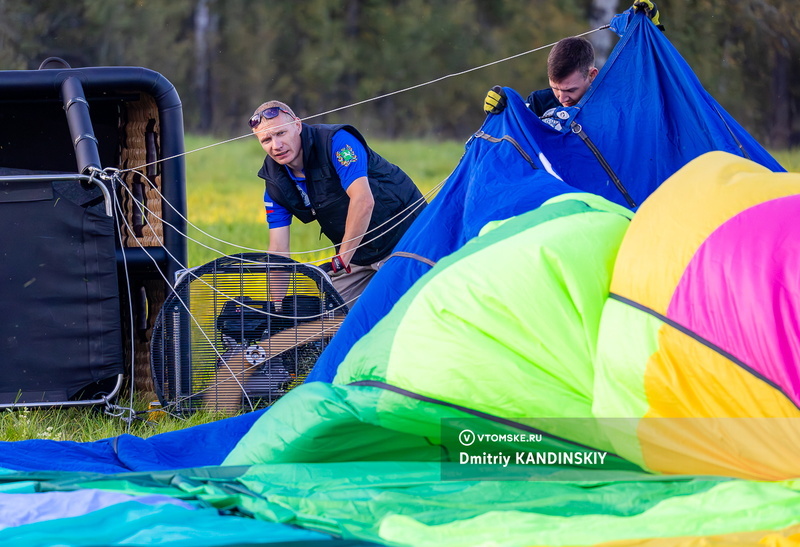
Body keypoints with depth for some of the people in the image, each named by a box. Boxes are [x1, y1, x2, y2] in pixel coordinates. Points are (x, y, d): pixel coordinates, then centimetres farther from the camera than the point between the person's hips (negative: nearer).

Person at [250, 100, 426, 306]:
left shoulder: (336, 141, -23)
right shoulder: (274, 181, -2)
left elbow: (363, 201, -33)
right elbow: (279, 250, -3)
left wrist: (340, 261, -32)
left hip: (403, 237, -7)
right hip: (358, 255, 7)